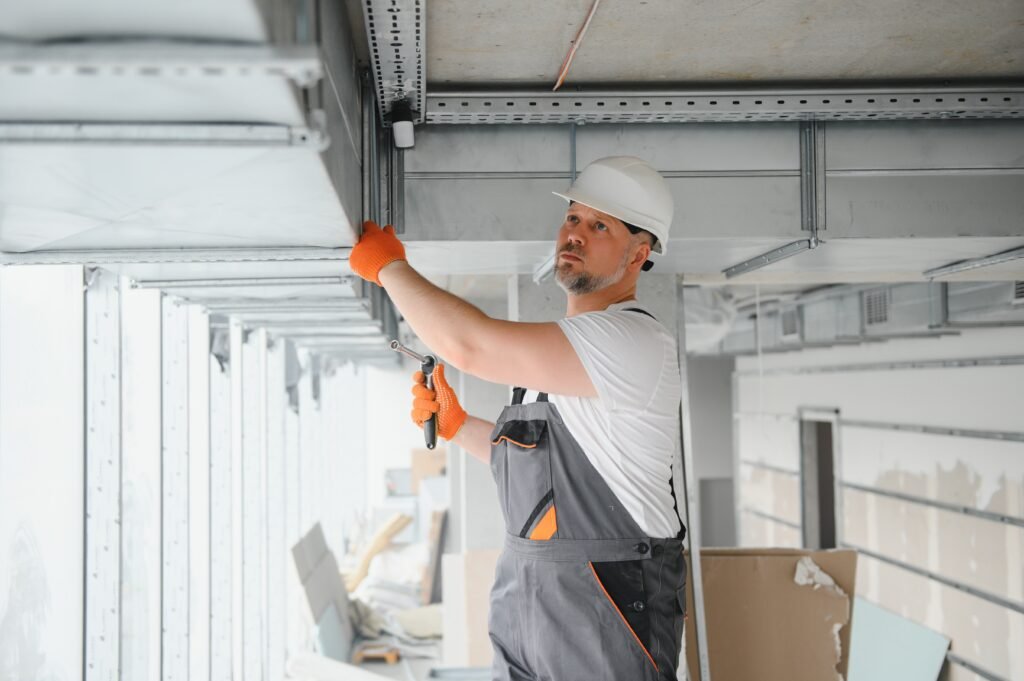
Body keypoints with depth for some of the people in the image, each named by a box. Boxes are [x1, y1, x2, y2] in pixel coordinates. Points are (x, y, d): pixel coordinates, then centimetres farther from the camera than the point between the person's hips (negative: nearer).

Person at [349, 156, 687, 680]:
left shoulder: (635, 342, -18)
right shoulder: (567, 348, 15)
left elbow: (470, 345, -25)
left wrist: (389, 266, -12)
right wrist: (456, 426, 12)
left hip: (605, 603, -8)